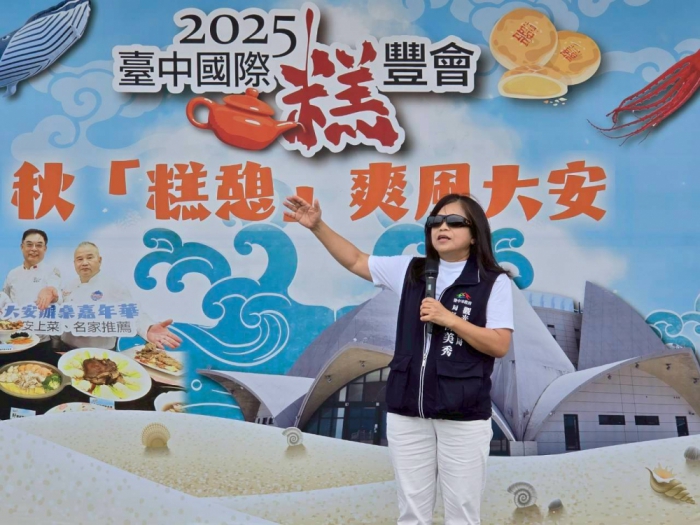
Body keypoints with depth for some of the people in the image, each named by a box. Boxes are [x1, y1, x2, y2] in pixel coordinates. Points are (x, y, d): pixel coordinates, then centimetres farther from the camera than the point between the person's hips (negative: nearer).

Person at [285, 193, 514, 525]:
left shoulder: (494, 282, -4)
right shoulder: (410, 271, 7)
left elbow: (500, 346, -8)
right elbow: (355, 261, 16)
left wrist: (450, 319, -17)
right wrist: (317, 226, 8)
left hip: (463, 417, -3)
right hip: (406, 412, 4)